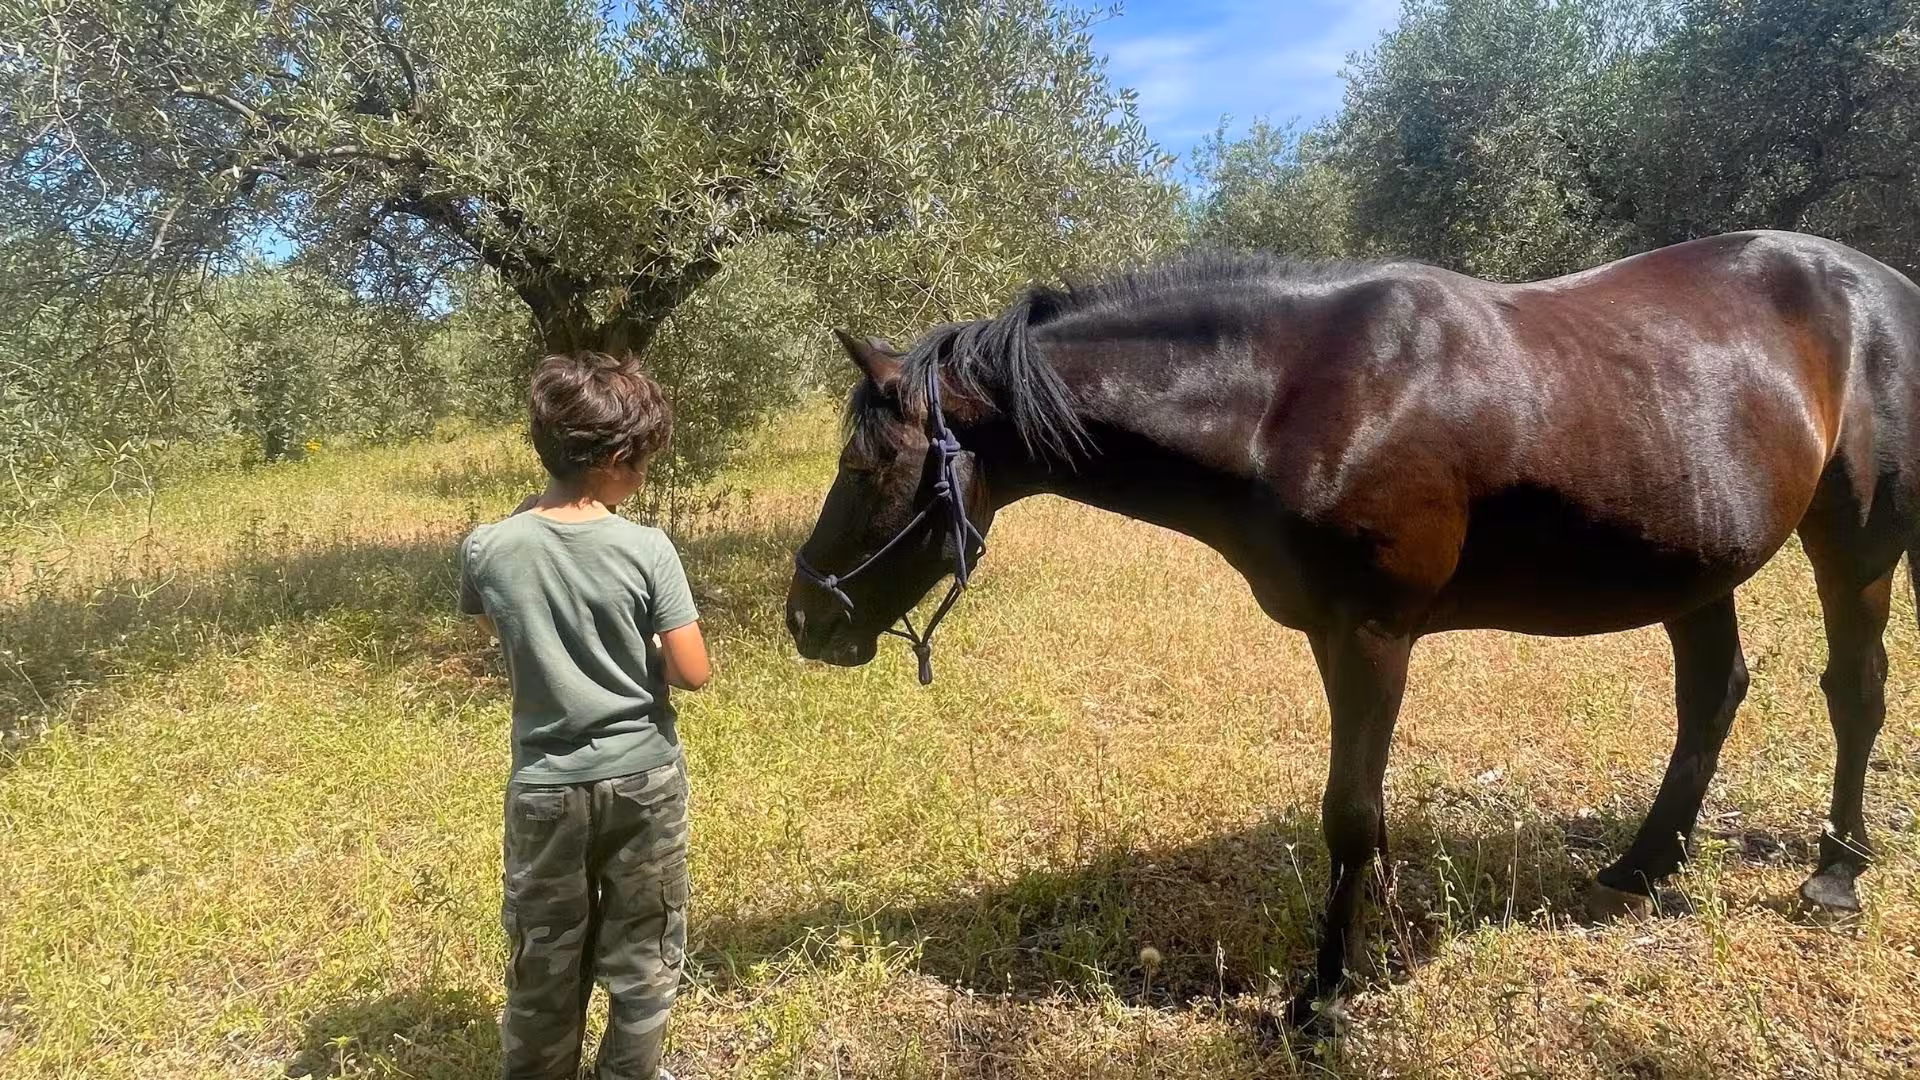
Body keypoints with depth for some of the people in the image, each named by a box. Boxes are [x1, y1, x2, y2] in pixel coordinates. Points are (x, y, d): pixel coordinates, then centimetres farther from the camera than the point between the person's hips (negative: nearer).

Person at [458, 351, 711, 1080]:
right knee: (643, 954, 19)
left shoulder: (487, 550, -12)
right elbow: (693, 673, -15)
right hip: (643, 778, -1)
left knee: (545, 960, 20)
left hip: (545, 785, 2)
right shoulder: (648, 550, -19)